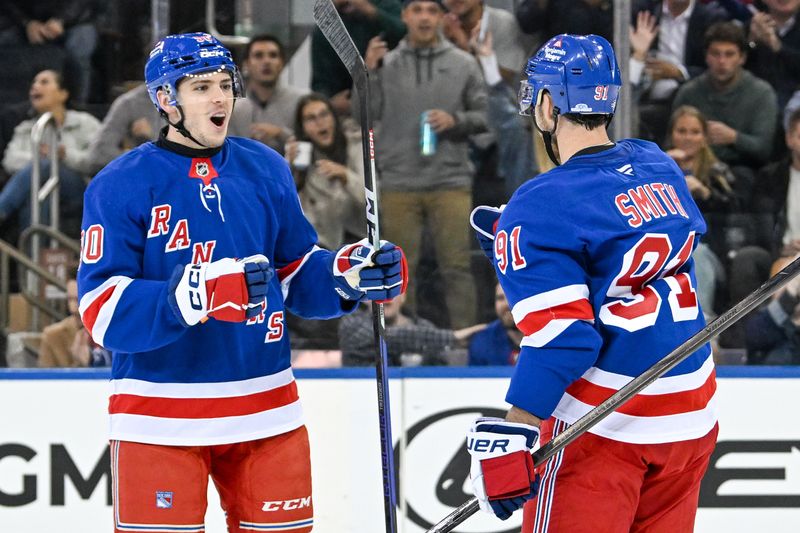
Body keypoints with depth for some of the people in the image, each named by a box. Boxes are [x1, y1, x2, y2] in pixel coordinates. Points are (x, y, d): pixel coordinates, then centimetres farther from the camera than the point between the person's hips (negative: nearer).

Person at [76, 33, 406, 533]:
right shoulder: (122, 185, -7)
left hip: (267, 411, 4)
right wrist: (200, 292, -30)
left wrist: (349, 273, -7)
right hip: (161, 415, -4)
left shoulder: (267, 170, 7)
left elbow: (297, 275, 14)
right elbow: (104, 312, -16)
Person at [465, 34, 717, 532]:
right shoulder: (662, 169, 7)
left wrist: (511, 433, -18)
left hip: (601, 425, -7)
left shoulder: (544, 206, -13)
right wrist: (513, 236, 21)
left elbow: (560, 336, -19)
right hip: (693, 419, 7)